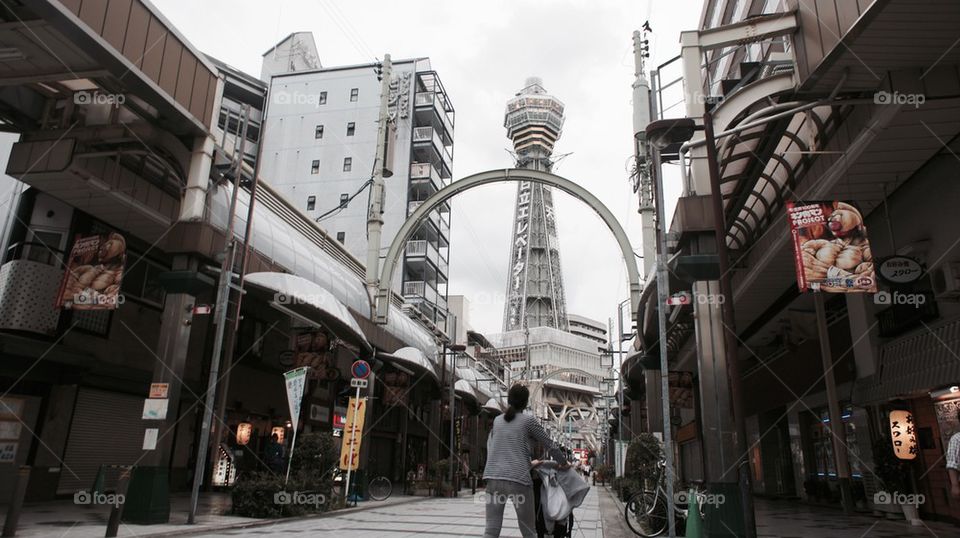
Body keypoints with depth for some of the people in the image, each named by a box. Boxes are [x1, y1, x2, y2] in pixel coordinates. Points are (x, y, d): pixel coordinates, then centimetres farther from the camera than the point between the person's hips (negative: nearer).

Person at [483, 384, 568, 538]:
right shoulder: (529, 420, 3)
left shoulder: (497, 421, 16)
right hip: (518, 479, -4)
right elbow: (550, 444, 9)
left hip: (493, 478, 4)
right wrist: (563, 463, 27)